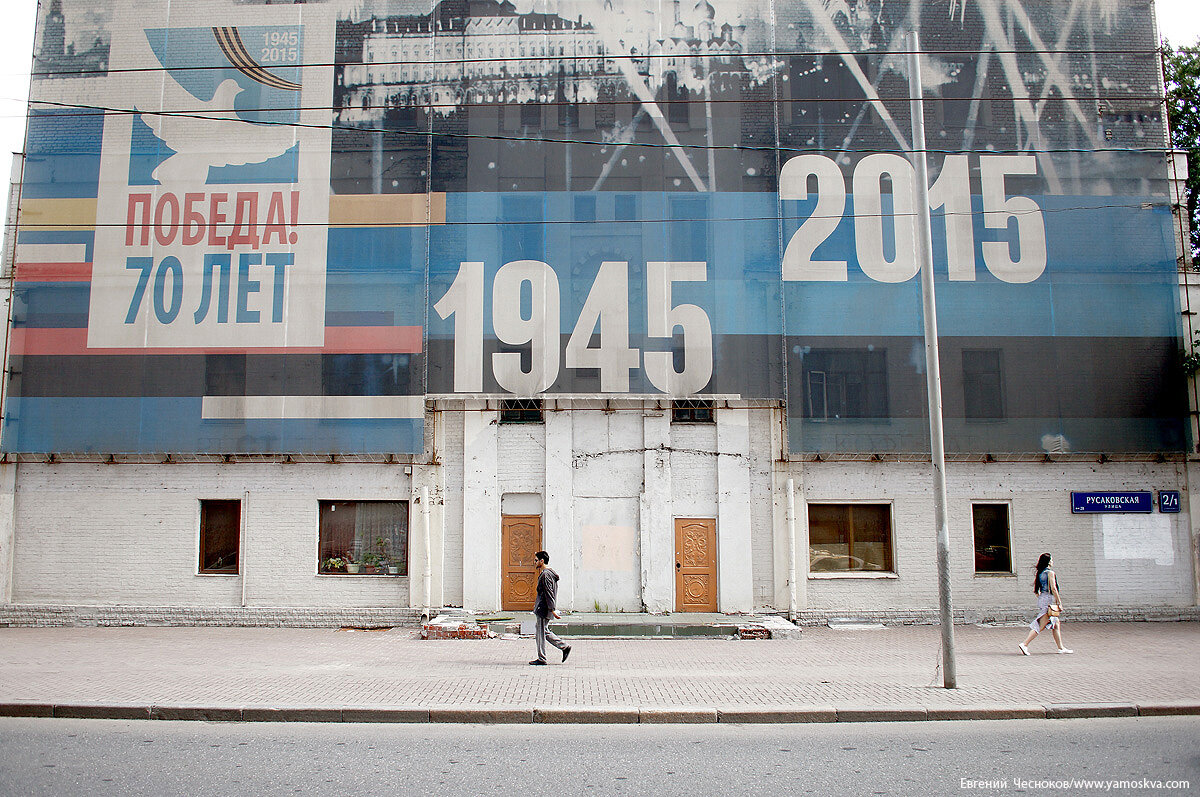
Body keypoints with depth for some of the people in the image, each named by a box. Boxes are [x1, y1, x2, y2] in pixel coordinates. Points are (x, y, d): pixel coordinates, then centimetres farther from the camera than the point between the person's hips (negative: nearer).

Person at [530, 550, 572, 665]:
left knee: (541, 633, -2)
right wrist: (538, 602, 29)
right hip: (542, 607, 10)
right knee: (544, 632, 15)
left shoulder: (546, 575, -18)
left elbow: (549, 594, -21)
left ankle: (541, 659, 6)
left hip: (543, 608, -10)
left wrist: (552, 610, -23)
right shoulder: (544, 573, 14)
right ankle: (564, 647, 16)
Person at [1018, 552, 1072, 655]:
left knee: (1056, 623, 16)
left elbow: (1035, 591, 13)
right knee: (1041, 625, -9)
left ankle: (1061, 648, 20)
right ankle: (1025, 644, -14)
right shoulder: (1050, 573, -11)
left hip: (1041, 599, 9)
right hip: (1049, 600, -9)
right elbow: (1053, 589, -16)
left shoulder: (1039, 573, 12)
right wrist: (1059, 603, -13)